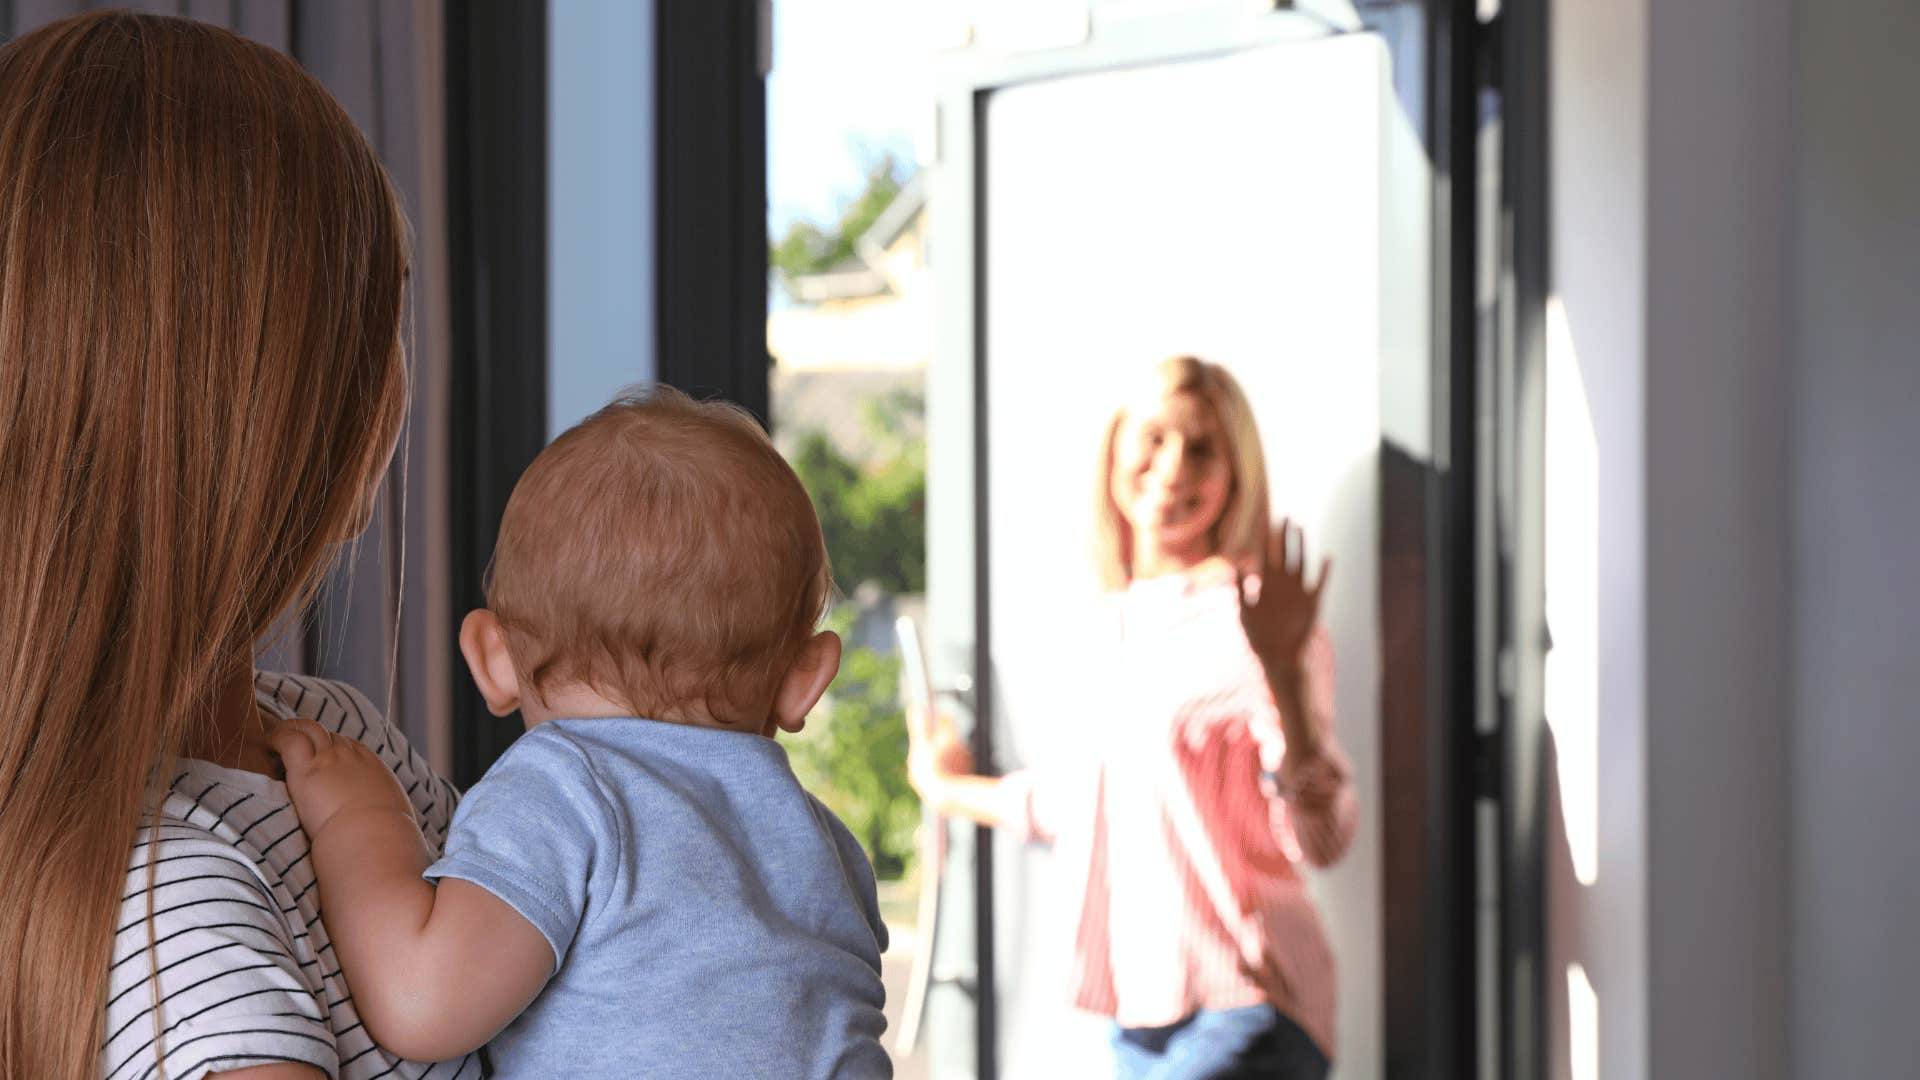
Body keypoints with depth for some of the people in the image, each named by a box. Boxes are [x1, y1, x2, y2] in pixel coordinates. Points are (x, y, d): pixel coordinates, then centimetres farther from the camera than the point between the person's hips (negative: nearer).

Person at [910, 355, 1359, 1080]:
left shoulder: (1252, 617, -10)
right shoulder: (1130, 621, 12)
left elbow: (1321, 839, -18)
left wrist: (1284, 668, -32)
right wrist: (956, 792, 45)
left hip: (1241, 1018, -7)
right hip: (1141, 1016, 7)